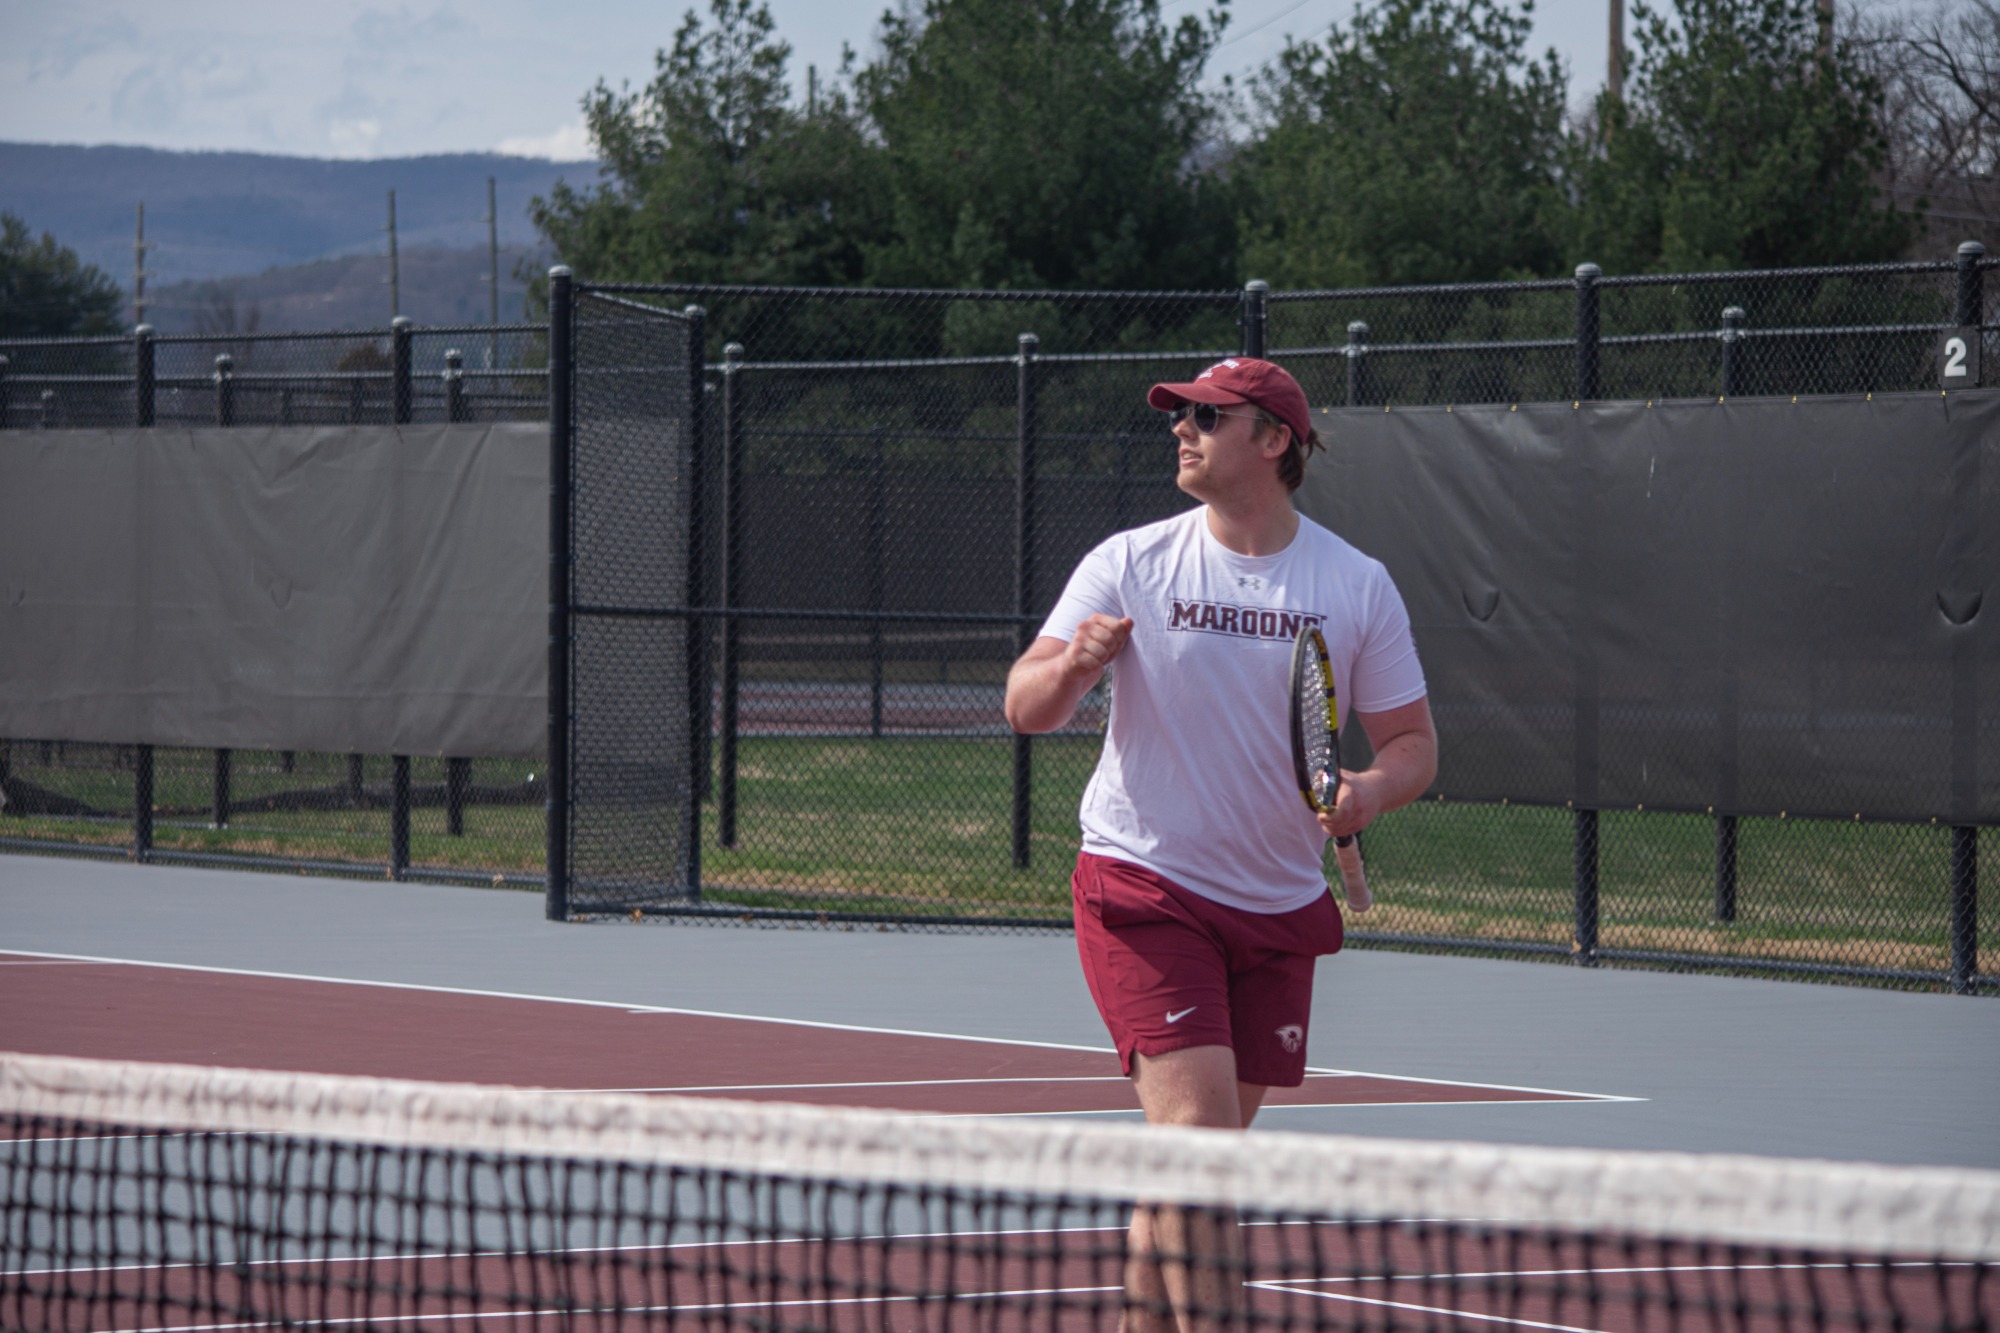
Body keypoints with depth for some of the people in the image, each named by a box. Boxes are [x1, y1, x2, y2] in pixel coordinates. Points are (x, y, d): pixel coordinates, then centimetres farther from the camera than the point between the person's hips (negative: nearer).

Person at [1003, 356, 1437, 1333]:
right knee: (1195, 1129, -17)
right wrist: (1072, 667, -31)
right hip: (1143, 885, -3)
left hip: (1278, 905, 3)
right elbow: (1024, 708, -8)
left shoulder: (1359, 586, 1)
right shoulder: (1131, 564, -4)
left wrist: (1373, 791, -17)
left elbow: (1411, 739, 5)